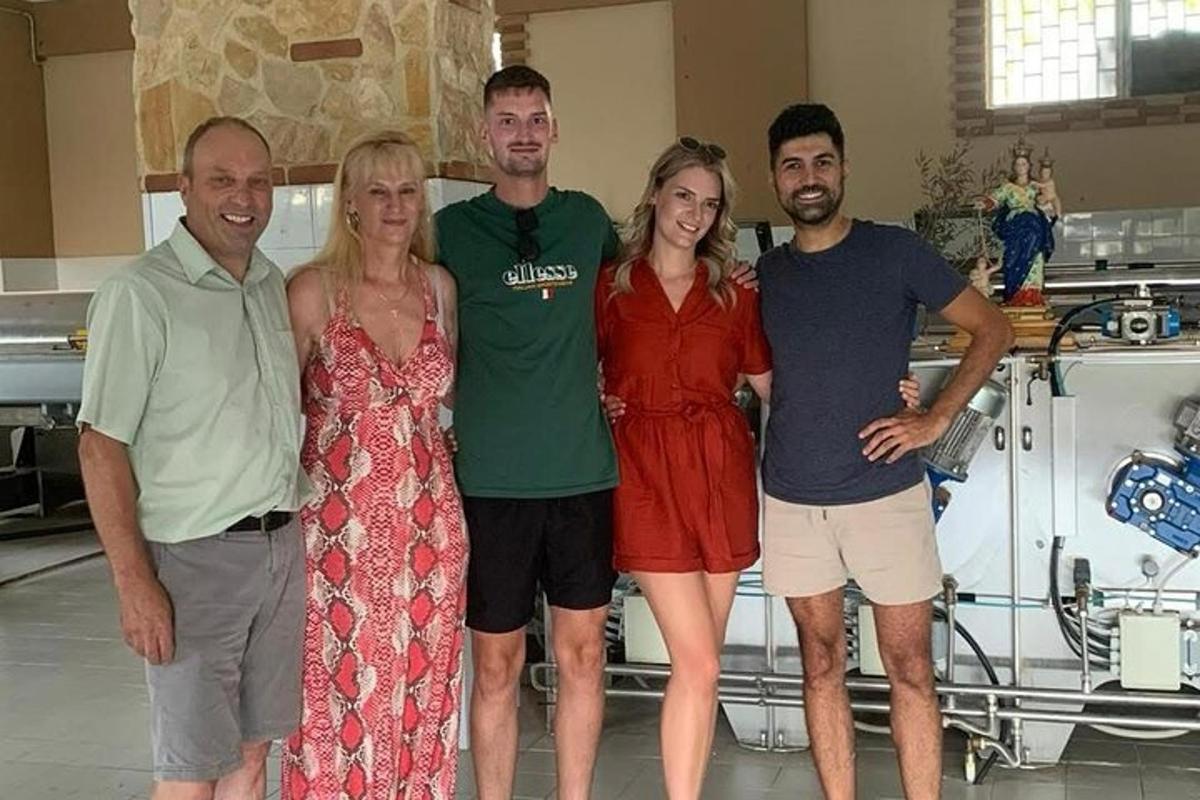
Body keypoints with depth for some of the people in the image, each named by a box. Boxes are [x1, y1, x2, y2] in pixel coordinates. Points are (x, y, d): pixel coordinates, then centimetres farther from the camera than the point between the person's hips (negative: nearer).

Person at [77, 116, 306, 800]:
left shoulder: (272, 283, 9)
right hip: (195, 557, -6)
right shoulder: (140, 293, -12)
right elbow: (102, 445, -13)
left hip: (282, 544, 6)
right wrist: (134, 584, -17)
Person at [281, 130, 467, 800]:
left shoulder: (440, 286, 6)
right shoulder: (314, 290, -7)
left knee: (423, 690, 13)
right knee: (340, 691, 5)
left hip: (428, 519, 4)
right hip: (340, 523, -3)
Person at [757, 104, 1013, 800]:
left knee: (910, 666, 3)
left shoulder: (895, 252, -3)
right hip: (792, 500, 3)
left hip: (885, 492, -3)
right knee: (823, 664, 10)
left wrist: (936, 418, -7)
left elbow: (993, 330, 1)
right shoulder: (765, 274, 8)